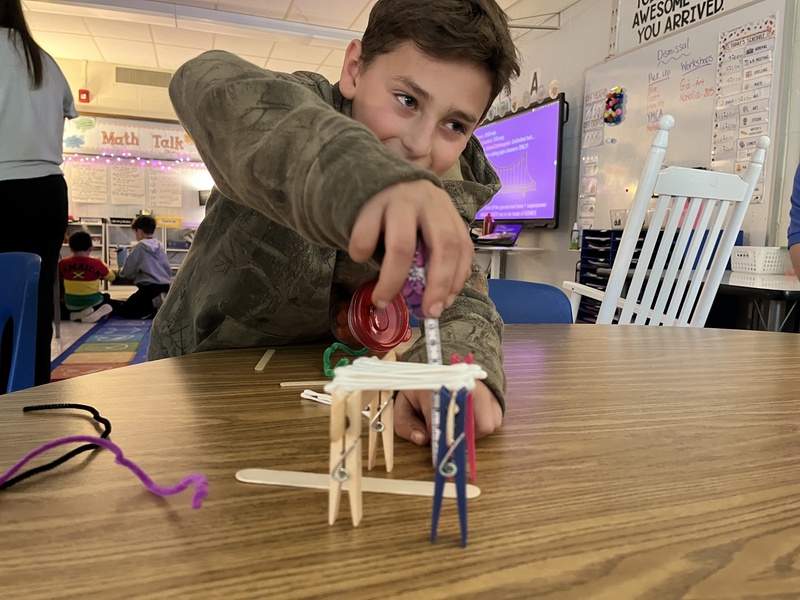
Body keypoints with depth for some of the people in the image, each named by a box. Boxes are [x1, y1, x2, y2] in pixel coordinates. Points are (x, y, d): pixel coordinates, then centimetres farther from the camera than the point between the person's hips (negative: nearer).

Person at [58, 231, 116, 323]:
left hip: (71, 306, 2)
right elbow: (111, 277, -1)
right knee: (107, 298, 32)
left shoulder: (64, 263, -9)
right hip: (93, 303, -2)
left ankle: (76, 314, 5)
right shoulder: (96, 263, -16)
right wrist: (102, 264, 16)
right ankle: (96, 313, -1)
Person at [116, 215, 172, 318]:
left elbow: (127, 272, 0)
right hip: (166, 287, 7)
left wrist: (120, 270, 22)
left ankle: (156, 303, -18)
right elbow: (169, 270, 17)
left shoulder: (139, 247, -5)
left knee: (122, 311, 1)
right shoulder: (160, 246, 11)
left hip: (149, 288, -6)